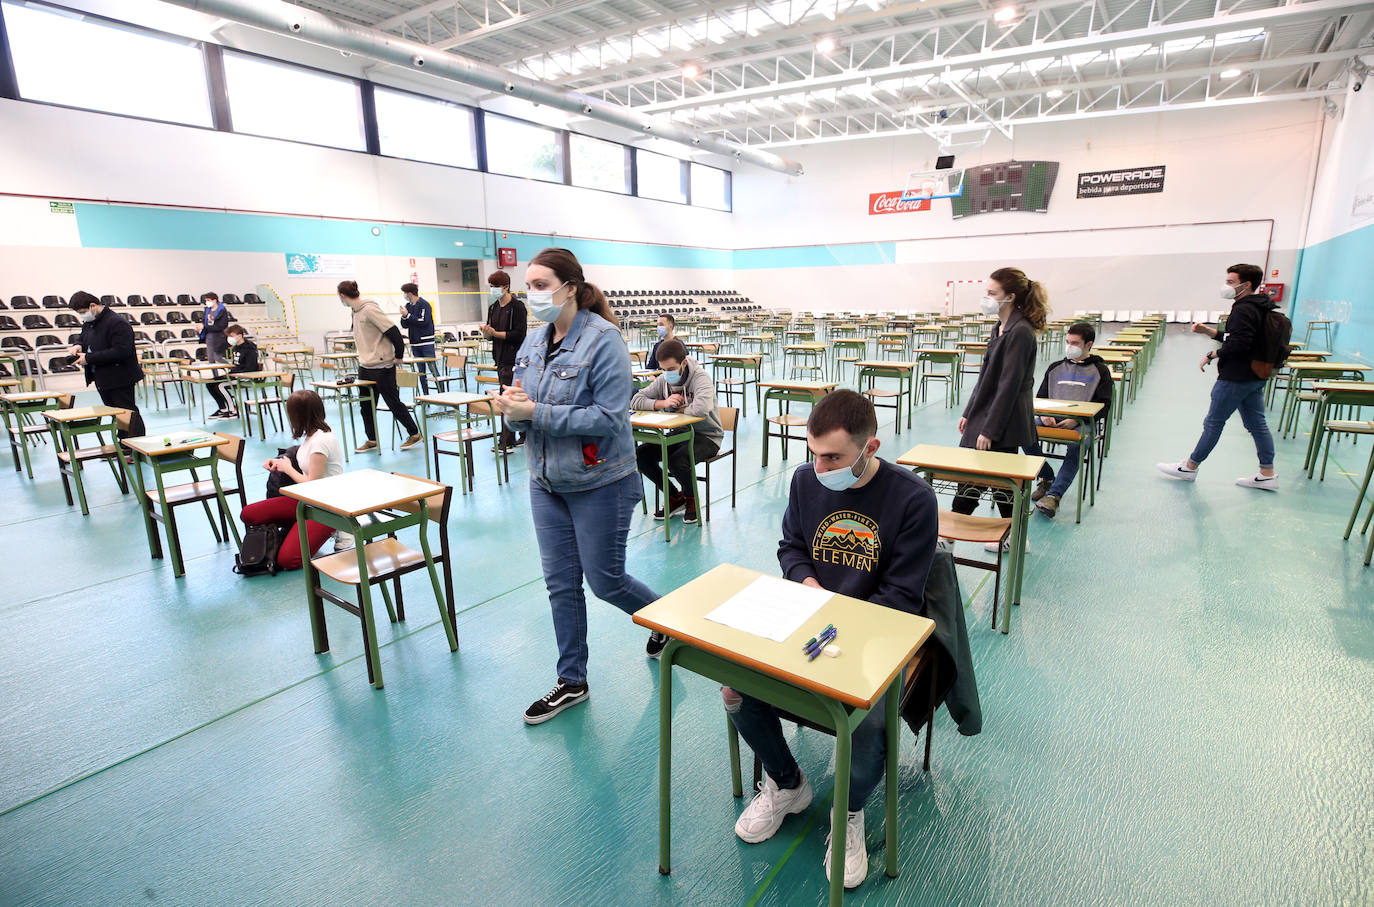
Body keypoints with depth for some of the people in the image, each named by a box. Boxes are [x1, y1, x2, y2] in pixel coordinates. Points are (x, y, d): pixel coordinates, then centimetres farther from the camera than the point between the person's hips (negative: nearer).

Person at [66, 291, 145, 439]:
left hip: (121, 379, -9)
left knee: (130, 415, -4)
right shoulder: (88, 323, 11)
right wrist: (78, 346, 2)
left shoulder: (117, 324, -19)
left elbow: (120, 352, -27)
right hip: (102, 380, 10)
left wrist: (89, 358, -22)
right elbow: (84, 339, 28)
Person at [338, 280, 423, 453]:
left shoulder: (369, 309, -17)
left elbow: (393, 331, -20)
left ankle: (415, 434, 13)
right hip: (365, 366, 9)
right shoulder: (356, 311, 10)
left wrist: (398, 355, -14)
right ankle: (372, 440, 22)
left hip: (382, 367, -9)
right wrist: (363, 358, 16)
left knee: (394, 403, 0)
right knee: (366, 405, 11)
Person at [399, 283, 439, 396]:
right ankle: (425, 395, 13)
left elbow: (423, 321, -18)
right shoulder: (408, 306, 13)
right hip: (415, 343, 7)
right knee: (421, 371, 8)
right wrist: (404, 317, -6)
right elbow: (404, 325, 13)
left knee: (433, 368, -7)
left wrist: (408, 315, -13)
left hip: (426, 342, -7)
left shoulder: (424, 304, -7)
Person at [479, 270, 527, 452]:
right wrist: (486, 331, -7)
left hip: (514, 358, -7)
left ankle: (507, 442, -3)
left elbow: (519, 334, -16)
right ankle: (525, 436, 20)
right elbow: (490, 334, 15)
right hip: (501, 358, 7)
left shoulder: (517, 306, -9)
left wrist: (495, 333, -18)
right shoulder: (493, 308, 13)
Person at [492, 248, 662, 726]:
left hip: (599, 484, -6)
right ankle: (571, 682, 29)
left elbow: (609, 417, -23)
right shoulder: (533, 344, 6)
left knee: (605, 581, 6)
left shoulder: (603, 341, -16)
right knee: (561, 583, 12)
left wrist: (536, 412, -25)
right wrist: (511, 407, -11)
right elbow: (527, 414, 13)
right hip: (547, 481, 7)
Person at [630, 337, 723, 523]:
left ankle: (691, 498, 1)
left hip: (706, 436, -7)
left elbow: (701, 408, -39)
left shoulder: (700, 377, -20)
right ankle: (675, 498, 7)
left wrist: (678, 409, -19)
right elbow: (635, 401, -3)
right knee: (641, 455, -11)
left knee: (677, 461, -33)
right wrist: (663, 403, -19)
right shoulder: (662, 380, 0)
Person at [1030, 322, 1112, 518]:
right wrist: (1044, 415, -5)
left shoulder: (1100, 371, 11)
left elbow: (1104, 407, 2)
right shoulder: (1055, 368, 22)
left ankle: (1054, 494, -38)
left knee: (1075, 445, -37)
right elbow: (1040, 398, 20)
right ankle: (1047, 478, -7)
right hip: (1052, 419, 4)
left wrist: (1076, 420, -15)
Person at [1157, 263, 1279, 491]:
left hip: (1235, 378, -10)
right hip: (1255, 376, 10)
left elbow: (1238, 345, -27)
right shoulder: (1260, 307, 15)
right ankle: (1268, 474, 16)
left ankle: (1189, 467, 10)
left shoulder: (1244, 310, -18)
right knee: (1257, 424, 12)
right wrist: (1210, 331, 10)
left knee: (1213, 422, 0)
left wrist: (1211, 355, -15)